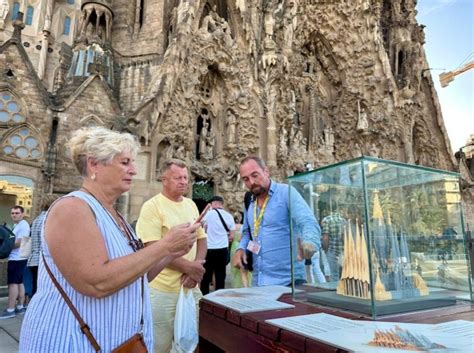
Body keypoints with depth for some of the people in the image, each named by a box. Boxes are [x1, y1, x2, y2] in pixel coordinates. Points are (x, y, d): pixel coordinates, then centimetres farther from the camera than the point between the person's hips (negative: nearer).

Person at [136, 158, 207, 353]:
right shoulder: (152, 206, -12)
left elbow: (202, 239, 10)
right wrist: (189, 267, -15)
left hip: (192, 288, 7)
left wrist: (195, 271, -6)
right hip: (163, 291, -6)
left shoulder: (191, 205, 8)